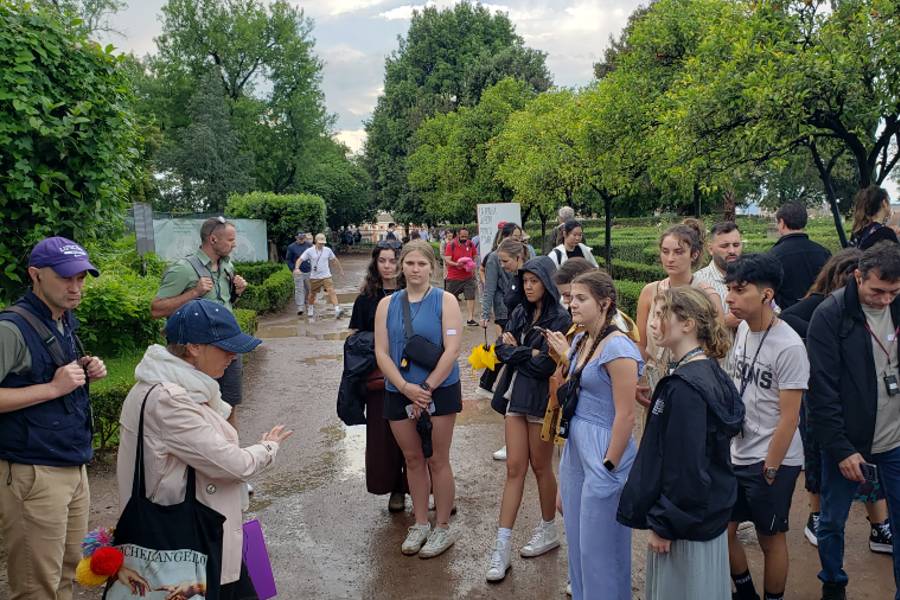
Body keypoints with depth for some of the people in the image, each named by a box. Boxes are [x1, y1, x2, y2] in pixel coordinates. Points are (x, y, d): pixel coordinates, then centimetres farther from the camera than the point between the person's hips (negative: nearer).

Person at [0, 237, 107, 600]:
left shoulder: (64, 321, 10)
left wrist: (86, 372, 4)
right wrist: (52, 388, -22)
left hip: (73, 467, 8)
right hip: (31, 474, -8)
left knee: (67, 570, 18)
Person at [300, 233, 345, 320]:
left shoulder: (328, 250, 1)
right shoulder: (309, 251, -5)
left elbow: (335, 260, 16)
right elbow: (300, 259, -8)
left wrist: (341, 270, 20)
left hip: (326, 276, 0)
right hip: (314, 277, 0)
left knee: (331, 292, -16)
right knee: (312, 294, 13)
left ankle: (337, 310, -24)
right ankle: (310, 311, 36)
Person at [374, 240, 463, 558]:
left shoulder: (445, 301, -5)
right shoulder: (387, 304, 5)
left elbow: (452, 350, -12)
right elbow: (381, 352, -1)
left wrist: (426, 388, -15)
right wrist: (407, 388, -13)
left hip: (439, 390, -3)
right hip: (399, 392, 3)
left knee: (437, 460, 4)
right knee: (412, 459, 13)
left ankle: (442, 528, 20)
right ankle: (420, 524, 29)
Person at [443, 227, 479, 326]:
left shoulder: (471, 244, 2)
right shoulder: (451, 245, -10)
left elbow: (475, 257, 15)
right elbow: (447, 260, -15)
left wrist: (473, 264, -6)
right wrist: (456, 264, -32)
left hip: (468, 276, 3)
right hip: (453, 277, -3)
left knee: (471, 296, -8)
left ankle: (471, 319, -6)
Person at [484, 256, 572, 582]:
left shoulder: (560, 319, -12)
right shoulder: (520, 313, 9)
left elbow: (547, 364, -18)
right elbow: (502, 349, 2)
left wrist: (516, 350, -7)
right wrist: (530, 353, -14)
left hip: (542, 399, -5)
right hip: (516, 394, 5)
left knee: (540, 467, 9)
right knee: (514, 468, 5)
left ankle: (548, 530, 32)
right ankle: (502, 546, 8)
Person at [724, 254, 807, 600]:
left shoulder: (789, 347, -19)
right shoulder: (743, 329, 2)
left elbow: (789, 417, -16)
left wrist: (769, 470, -12)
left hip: (772, 461, -7)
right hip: (735, 454, 7)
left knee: (770, 538, 11)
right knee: (721, 530, 13)